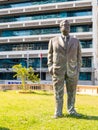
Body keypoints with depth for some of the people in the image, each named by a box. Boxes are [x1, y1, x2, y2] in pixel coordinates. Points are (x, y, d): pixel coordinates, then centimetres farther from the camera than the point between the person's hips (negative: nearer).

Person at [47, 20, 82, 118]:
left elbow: (78, 56, 10)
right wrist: (50, 67, -3)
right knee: (58, 92, 0)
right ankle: (58, 112, 7)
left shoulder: (76, 41, 11)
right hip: (58, 70, -1)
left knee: (72, 92, 5)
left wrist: (78, 69, 1)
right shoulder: (53, 40, 8)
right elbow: (50, 55, 8)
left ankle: (71, 110, 16)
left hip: (72, 70, 1)